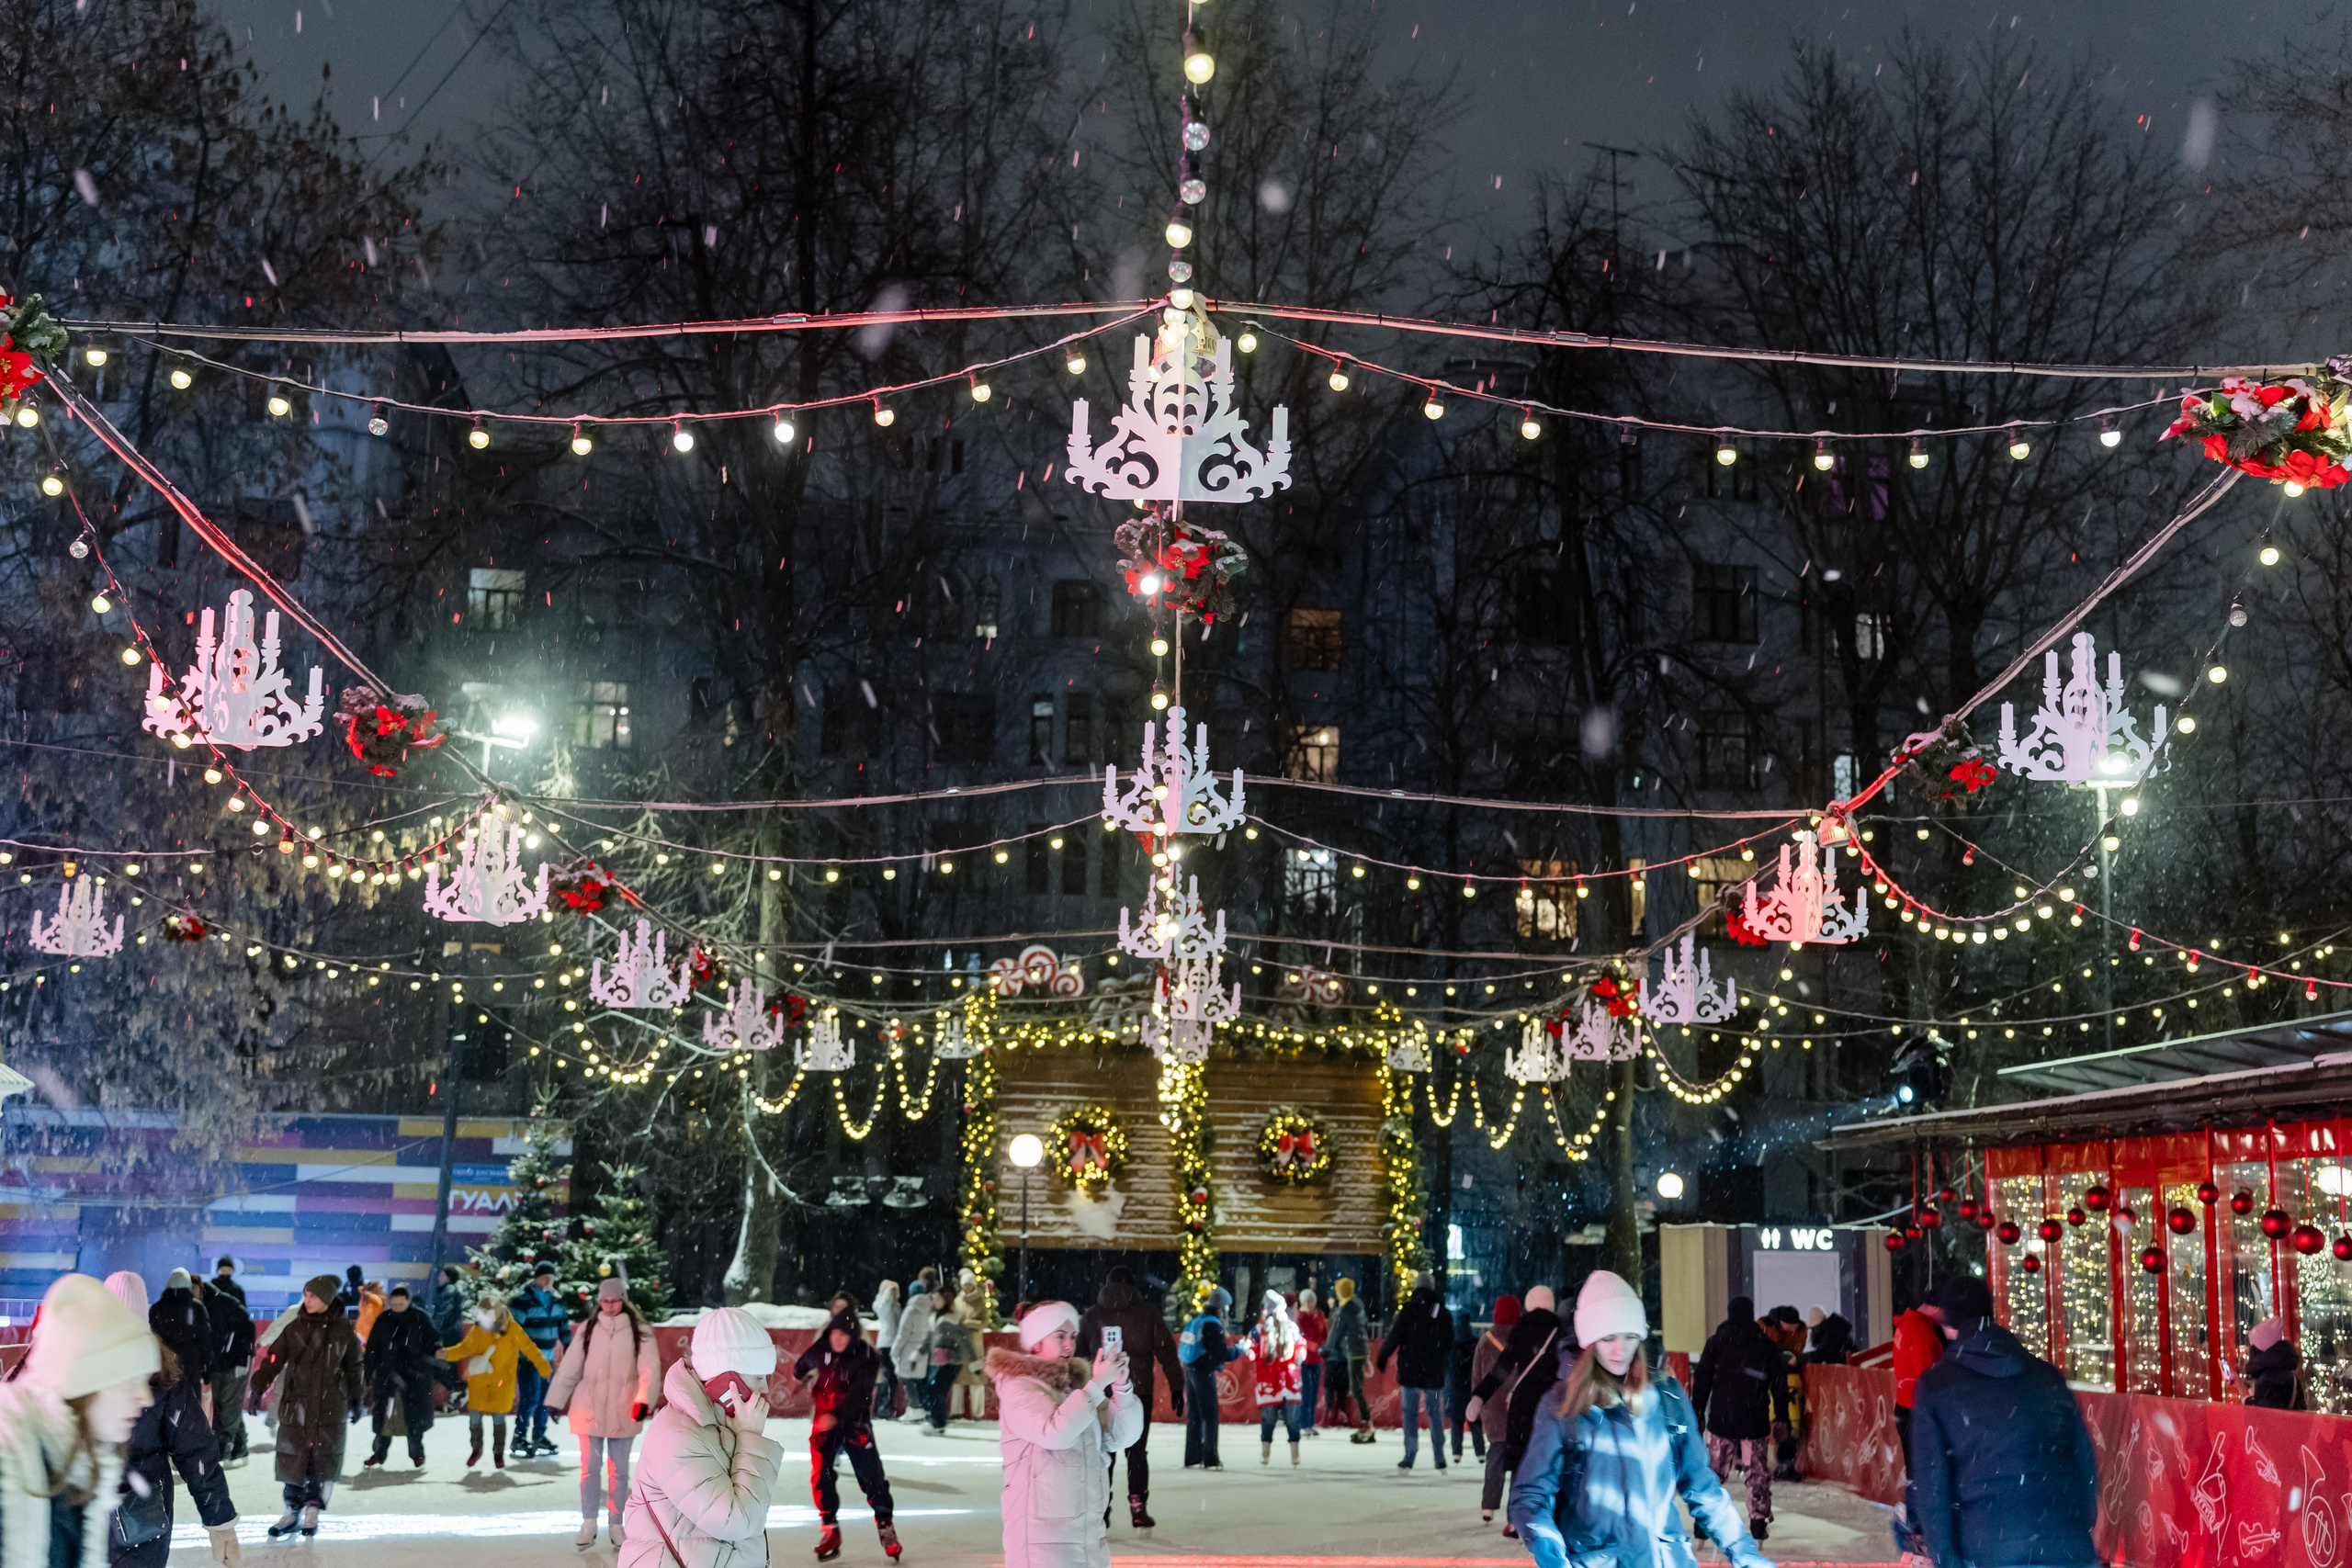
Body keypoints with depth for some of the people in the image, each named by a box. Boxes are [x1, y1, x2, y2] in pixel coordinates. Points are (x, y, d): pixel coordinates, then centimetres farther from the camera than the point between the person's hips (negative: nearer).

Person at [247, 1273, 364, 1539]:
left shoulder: (342, 1328, 3)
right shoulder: (295, 1327, 2)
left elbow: (353, 1366, 13)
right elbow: (274, 1358, -2)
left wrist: (355, 1399, 17)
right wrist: (259, 1386, -16)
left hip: (330, 1407, 0)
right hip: (296, 1405, 0)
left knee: (324, 1460, 1)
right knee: (291, 1458, 0)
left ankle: (313, 1511, 15)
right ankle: (293, 1511, 13)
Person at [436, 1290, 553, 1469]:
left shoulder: (512, 1329, -11)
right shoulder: (476, 1330, -3)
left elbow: (528, 1348, -3)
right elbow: (465, 1347, 11)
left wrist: (543, 1367, -1)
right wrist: (448, 1353, -6)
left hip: (502, 1381, -2)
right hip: (479, 1380, 2)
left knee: (499, 1417, -1)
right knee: (474, 1416, 2)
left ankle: (499, 1453, 18)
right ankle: (476, 1449, 25)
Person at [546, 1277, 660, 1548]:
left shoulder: (640, 1330, -2)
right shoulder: (588, 1329, 4)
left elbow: (650, 1367, -12)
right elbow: (569, 1367, 6)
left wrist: (644, 1400, -25)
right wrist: (556, 1401, 5)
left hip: (622, 1411, -1)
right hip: (589, 1408, 1)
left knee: (619, 1469, 7)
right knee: (590, 1467, 2)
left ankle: (617, 1525, 16)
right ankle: (588, 1524, 9)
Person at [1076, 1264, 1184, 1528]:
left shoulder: (1092, 1316, 5)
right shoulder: (1148, 1313, 0)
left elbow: (1078, 1354, 9)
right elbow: (1166, 1352, 0)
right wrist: (1176, 1388, 5)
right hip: (1139, 1392, -1)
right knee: (1137, 1451, 7)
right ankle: (1138, 1508, 1)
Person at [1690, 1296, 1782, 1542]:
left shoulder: (1716, 1342, 3)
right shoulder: (1767, 1346, 3)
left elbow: (1701, 1380, 2)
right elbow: (1777, 1384, 3)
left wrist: (1697, 1413, 8)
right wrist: (1781, 1416, 9)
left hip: (1721, 1420, 1)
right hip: (1756, 1421, 0)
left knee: (1714, 1470, 8)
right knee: (1758, 1473, 6)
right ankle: (1758, 1521, 2)